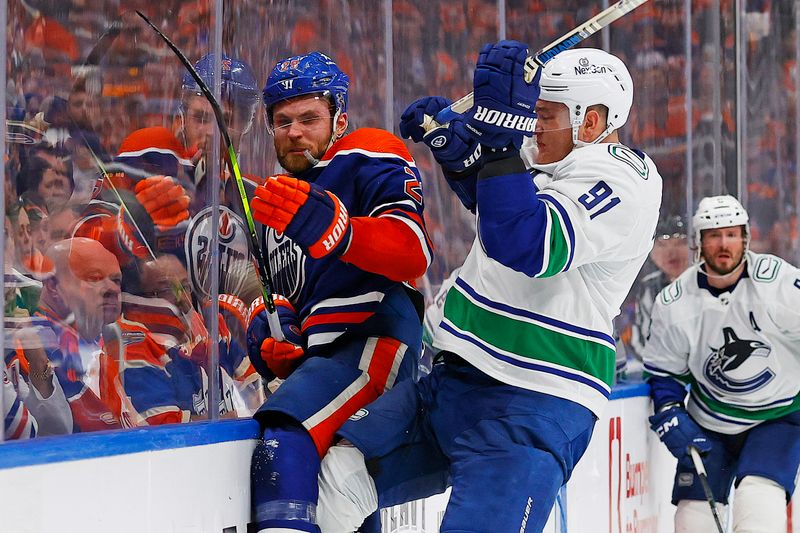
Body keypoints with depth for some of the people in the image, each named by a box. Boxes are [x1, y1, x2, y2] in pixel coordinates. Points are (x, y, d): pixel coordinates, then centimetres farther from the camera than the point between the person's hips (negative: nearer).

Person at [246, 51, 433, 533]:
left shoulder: (369, 159, -1)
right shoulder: (278, 196, 26)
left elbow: (413, 253, -19)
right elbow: (281, 292, 33)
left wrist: (329, 228, -37)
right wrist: (270, 332, 8)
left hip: (374, 336, -9)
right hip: (317, 356, 9)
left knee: (285, 443, -30)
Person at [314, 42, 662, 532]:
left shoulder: (621, 181, -15)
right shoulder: (569, 167, 15)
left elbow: (526, 247, -31)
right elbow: (493, 203, 36)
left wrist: (500, 134, -34)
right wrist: (453, 148, 19)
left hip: (529, 411, -10)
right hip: (456, 382, 10)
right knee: (336, 472, 5)